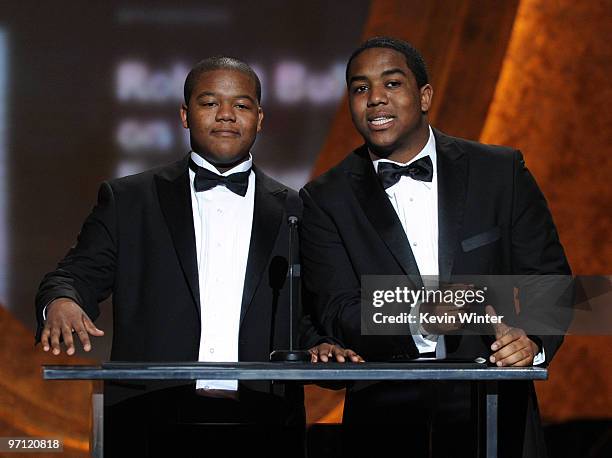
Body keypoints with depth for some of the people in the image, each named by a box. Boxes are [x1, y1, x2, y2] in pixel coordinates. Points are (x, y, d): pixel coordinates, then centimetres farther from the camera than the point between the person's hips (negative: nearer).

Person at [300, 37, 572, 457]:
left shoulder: (502, 172, 3)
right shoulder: (326, 200, 2)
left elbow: (548, 277, 4)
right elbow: (337, 313, -7)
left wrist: (532, 340, -18)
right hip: (387, 422, 0)